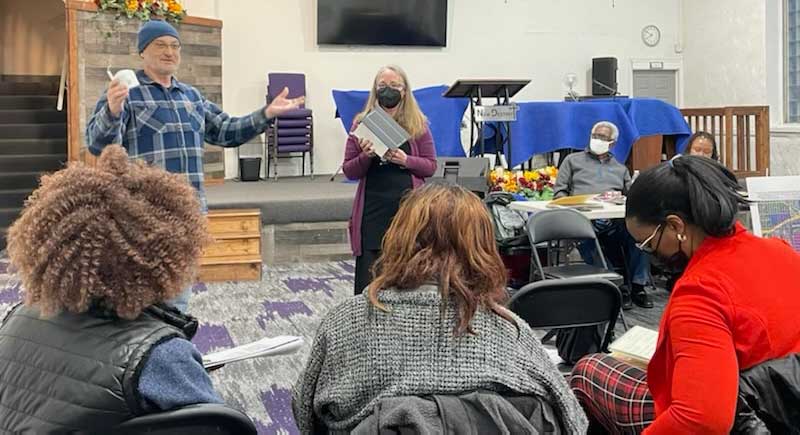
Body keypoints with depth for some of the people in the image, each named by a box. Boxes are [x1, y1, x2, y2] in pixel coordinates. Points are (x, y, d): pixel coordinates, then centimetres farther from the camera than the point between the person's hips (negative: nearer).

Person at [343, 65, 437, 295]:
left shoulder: (418, 124, 6)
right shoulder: (362, 123, 6)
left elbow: (431, 166, 7)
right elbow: (349, 171, 7)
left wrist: (406, 160, -11)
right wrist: (365, 157, -13)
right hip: (373, 209, 0)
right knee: (368, 280, -2)